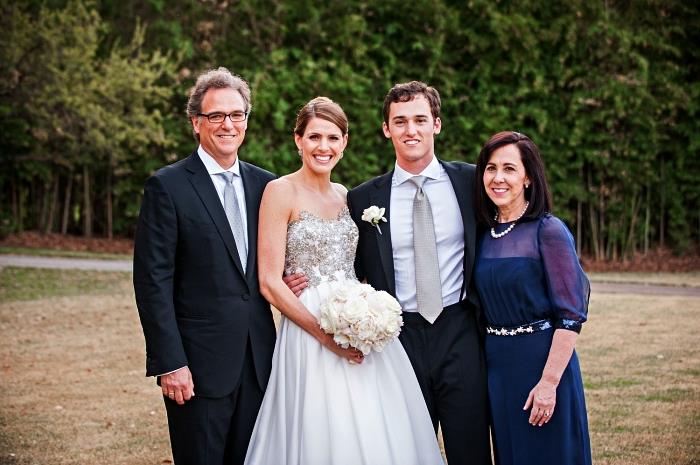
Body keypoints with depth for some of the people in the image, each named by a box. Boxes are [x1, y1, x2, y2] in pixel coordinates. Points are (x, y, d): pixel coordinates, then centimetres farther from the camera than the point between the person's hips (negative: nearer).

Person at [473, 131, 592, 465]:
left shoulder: (548, 231, -12)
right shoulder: (485, 233, 6)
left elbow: (571, 315, -15)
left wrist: (549, 382, -20)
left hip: (542, 362, -6)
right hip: (496, 365, 6)